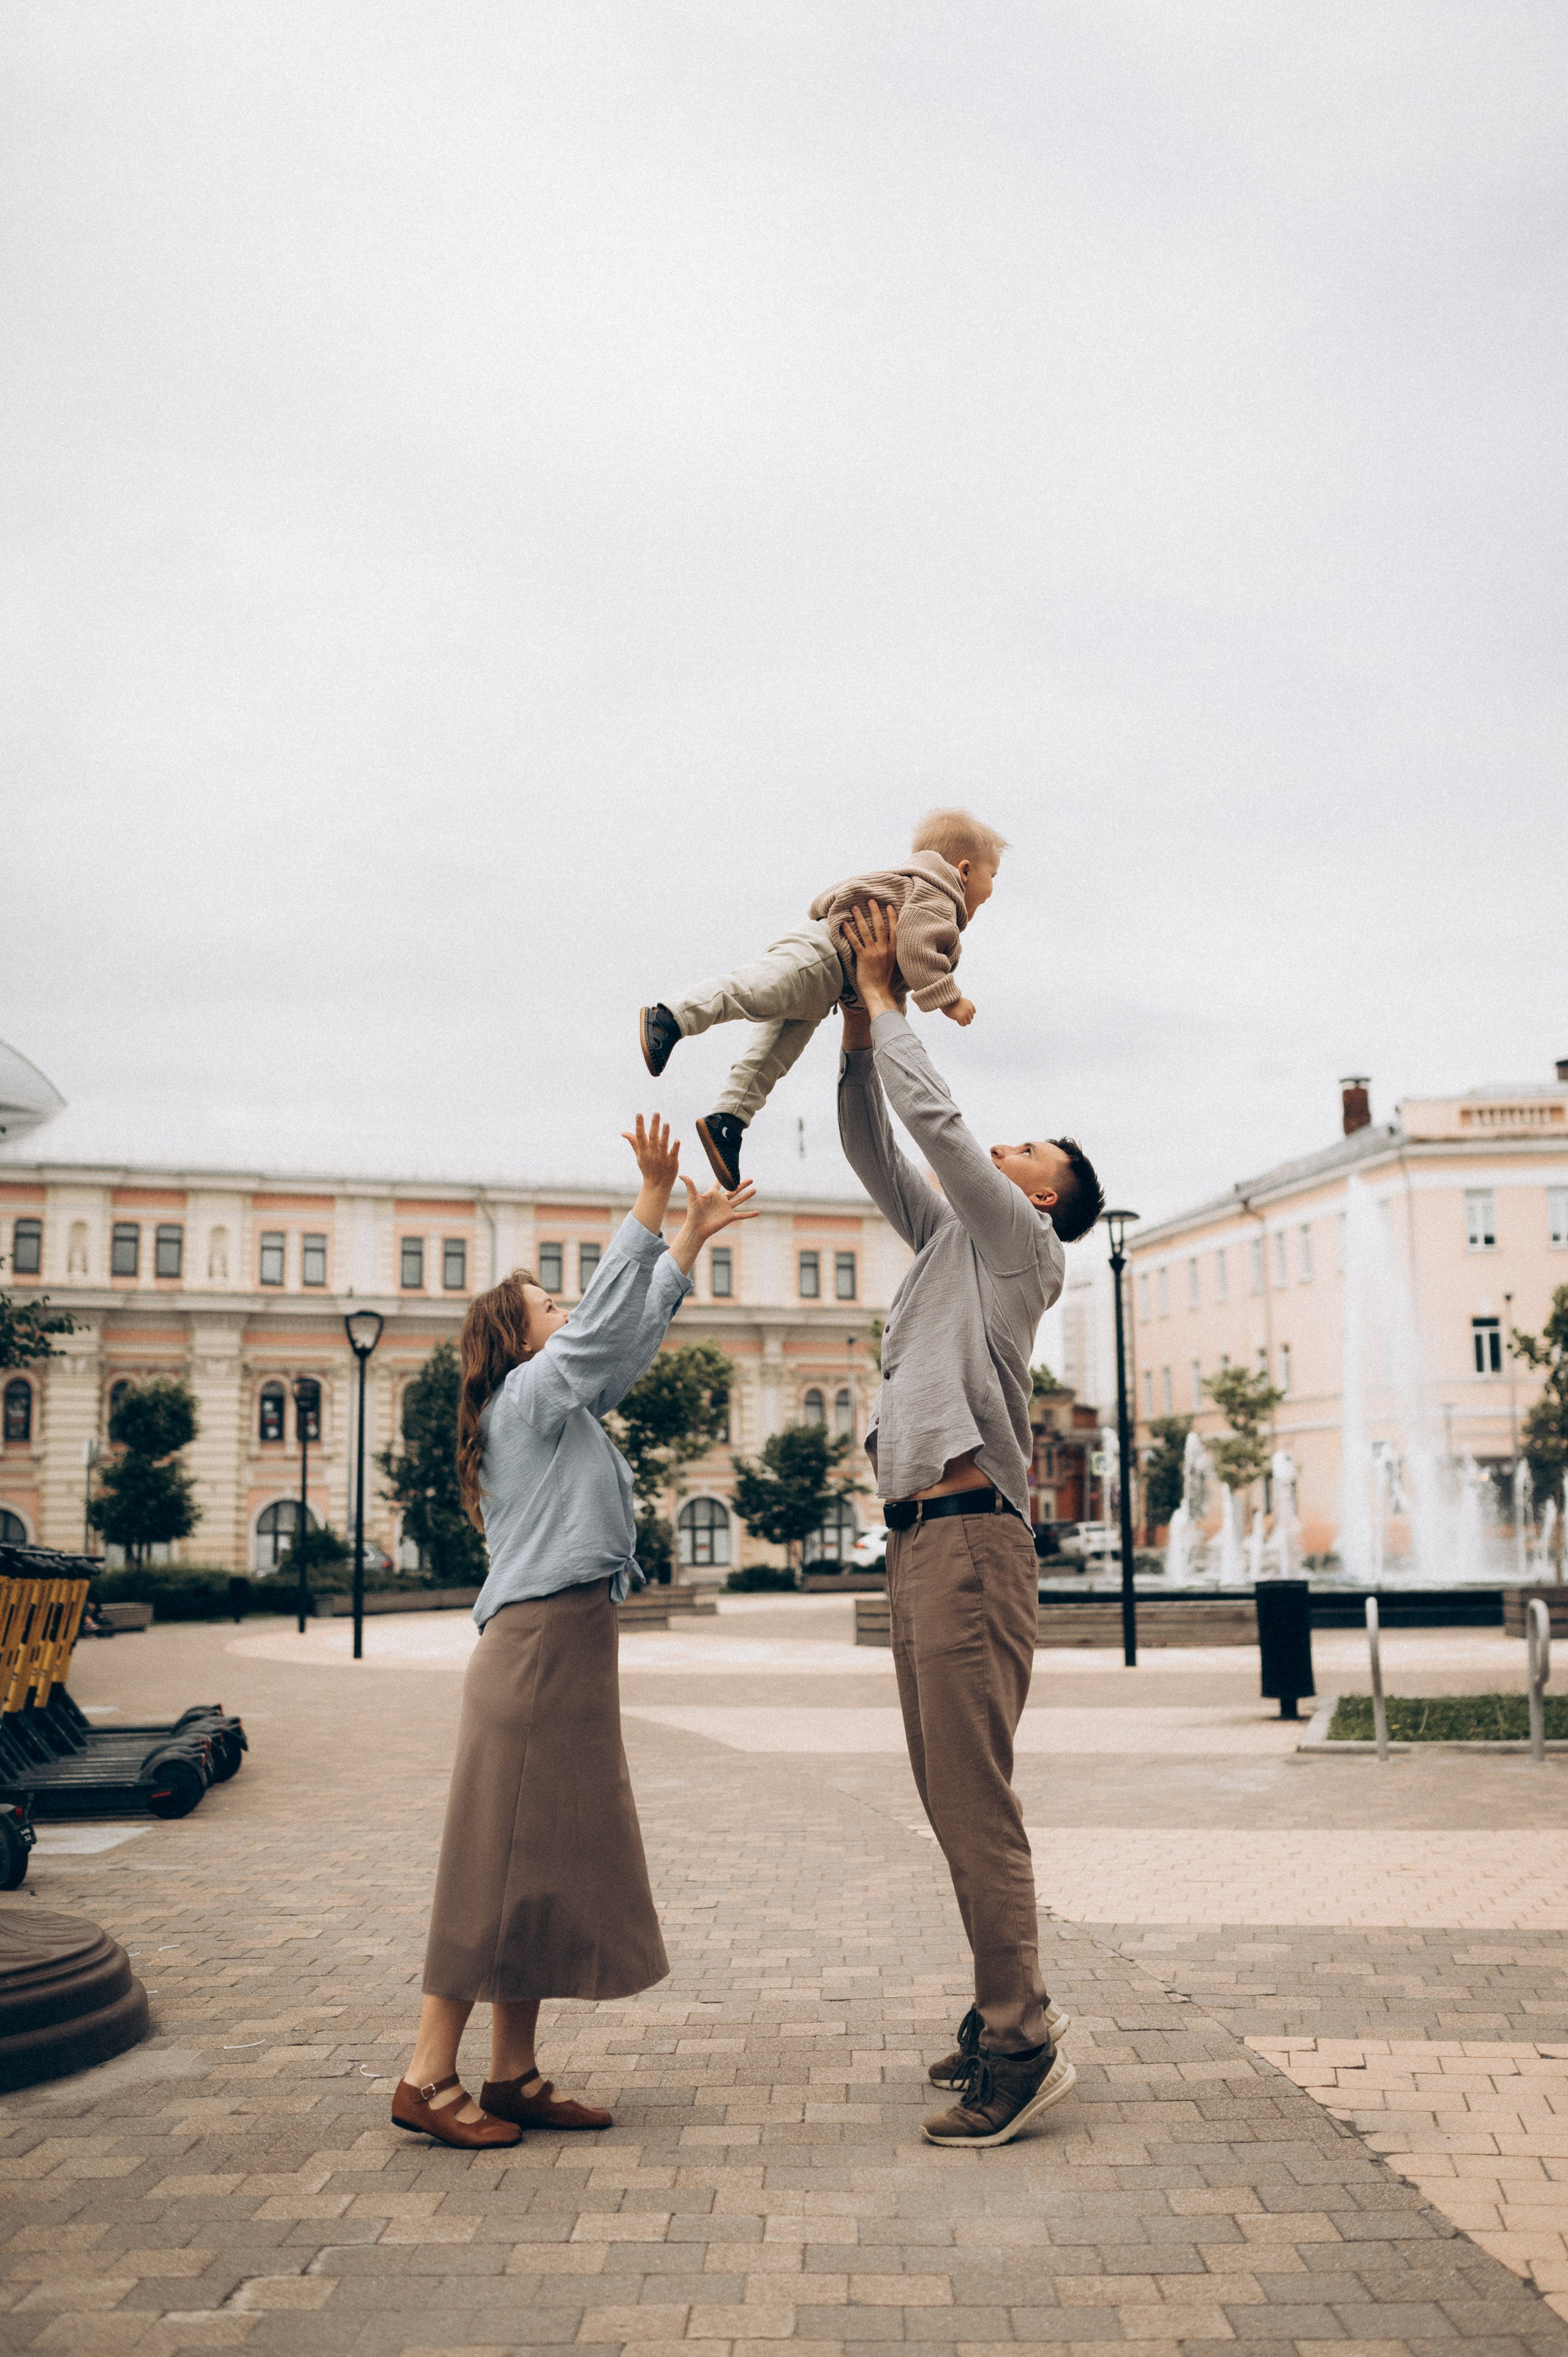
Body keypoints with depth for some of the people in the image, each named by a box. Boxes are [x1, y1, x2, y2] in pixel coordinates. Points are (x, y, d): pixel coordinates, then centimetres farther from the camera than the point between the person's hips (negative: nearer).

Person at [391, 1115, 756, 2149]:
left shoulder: (565, 1405, 20)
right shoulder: (528, 1394, -6)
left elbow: (634, 1338, 26)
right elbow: (607, 1320, -15)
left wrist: (689, 1242, 26)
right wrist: (654, 1200, -16)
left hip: (568, 1649, 10)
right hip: (539, 1643, -10)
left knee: (552, 1861, 10)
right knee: (504, 1857, -6)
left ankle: (515, 2074, 15)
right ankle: (429, 2075, 1)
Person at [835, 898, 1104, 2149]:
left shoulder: (1020, 1245, 1)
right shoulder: (950, 1239, 23)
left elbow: (936, 1118, -6)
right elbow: (875, 1148, 25)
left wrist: (889, 1003, 5)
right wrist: (857, 1026, 16)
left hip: (969, 1539, -9)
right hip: (919, 1540, 9)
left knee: (976, 1802, -10)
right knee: (953, 1801, 11)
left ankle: (1023, 2047, -4)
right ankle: (1007, 2014, 20)